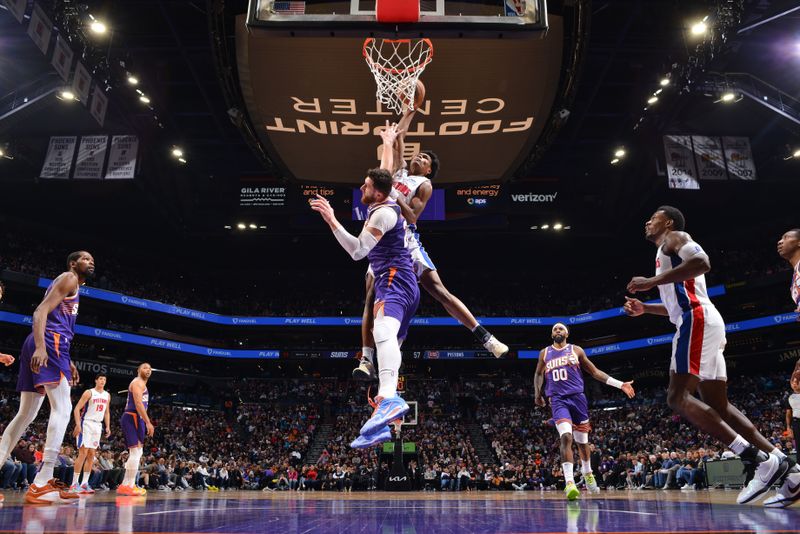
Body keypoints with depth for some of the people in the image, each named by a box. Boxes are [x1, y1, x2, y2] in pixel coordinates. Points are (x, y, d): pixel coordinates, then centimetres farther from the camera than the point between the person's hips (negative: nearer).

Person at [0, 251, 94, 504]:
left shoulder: (70, 286, 30)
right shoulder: (68, 278, 1)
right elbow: (41, 311, -13)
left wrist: (68, 362, 27)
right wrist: (40, 347, -28)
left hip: (43, 346, 11)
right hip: (50, 343, -11)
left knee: (26, 415, 13)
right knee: (62, 408, -16)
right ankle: (42, 483, -24)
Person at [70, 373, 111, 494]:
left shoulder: (107, 395, 11)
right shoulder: (89, 393, -8)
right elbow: (77, 409, -12)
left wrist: (108, 426, 9)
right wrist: (78, 424, -21)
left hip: (98, 425, 6)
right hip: (86, 424, -6)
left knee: (91, 455, 5)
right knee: (83, 453, -11)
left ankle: (85, 483, 8)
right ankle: (74, 483, -6)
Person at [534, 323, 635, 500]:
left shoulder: (576, 350, 8)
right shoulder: (544, 353, 11)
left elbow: (594, 372, 9)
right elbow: (539, 374, 23)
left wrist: (620, 384, 3)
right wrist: (537, 392, 8)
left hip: (577, 397, 1)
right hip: (558, 400, -1)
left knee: (582, 441, 12)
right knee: (565, 437, -23)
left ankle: (587, 473, 39)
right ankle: (569, 482, -27)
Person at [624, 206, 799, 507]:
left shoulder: (674, 237, 3)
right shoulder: (668, 252, 31)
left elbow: (702, 262, -19)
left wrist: (652, 282, -17)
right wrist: (645, 309, 30)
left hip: (697, 320, -10)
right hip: (699, 322, 10)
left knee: (678, 397, -16)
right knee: (718, 405, 8)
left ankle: (757, 460, -22)